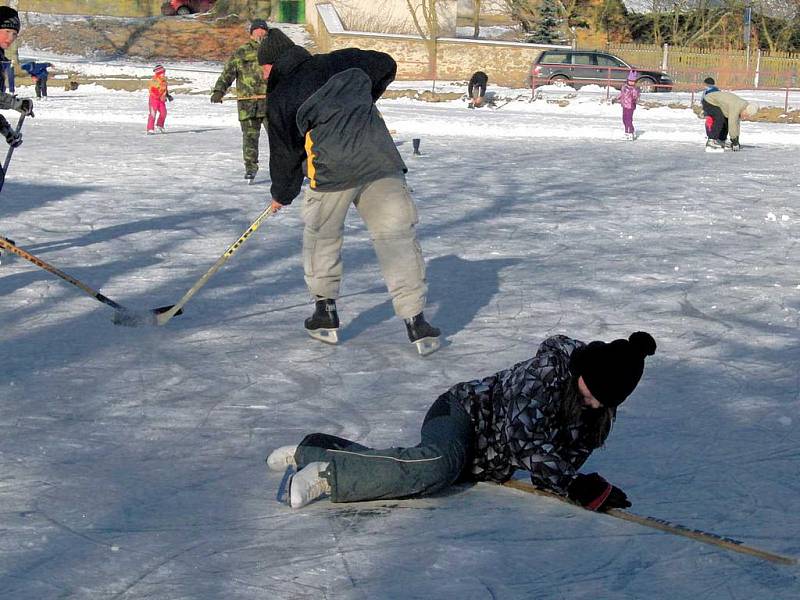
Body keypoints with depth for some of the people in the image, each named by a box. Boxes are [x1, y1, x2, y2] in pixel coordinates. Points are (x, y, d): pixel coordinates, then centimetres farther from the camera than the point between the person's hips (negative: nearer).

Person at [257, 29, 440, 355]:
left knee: (321, 234, 20)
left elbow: (284, 153, 13)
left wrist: (281, 195, 29)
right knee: (397, 234, 1)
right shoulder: (339, 62, 19)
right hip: (380, 158, 2)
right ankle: (415, 322, -6)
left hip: (332, 167, -2)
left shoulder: (280, 98, 10)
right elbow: (386, 65, 27)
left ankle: (325, 315, 25)